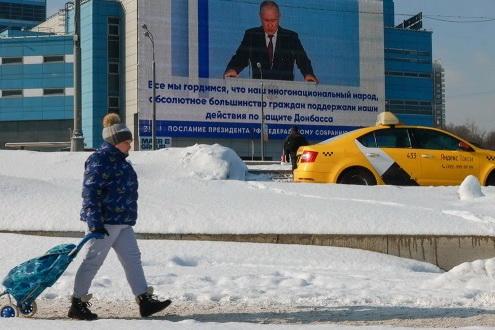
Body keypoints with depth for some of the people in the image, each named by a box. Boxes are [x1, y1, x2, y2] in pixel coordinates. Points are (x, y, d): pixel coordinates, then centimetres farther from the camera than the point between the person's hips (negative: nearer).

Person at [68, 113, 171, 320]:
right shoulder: (101, 160, -15)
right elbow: (90, 193, -21)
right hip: (104, 223, -10)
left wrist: (128, 217, 28)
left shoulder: (119, 160, 16)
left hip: (122, 223, 10)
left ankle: (145, 301, 9)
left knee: (133, 259, 7)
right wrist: (95, 224, -26)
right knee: (93, 262, -2)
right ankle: (77, 305, 7)